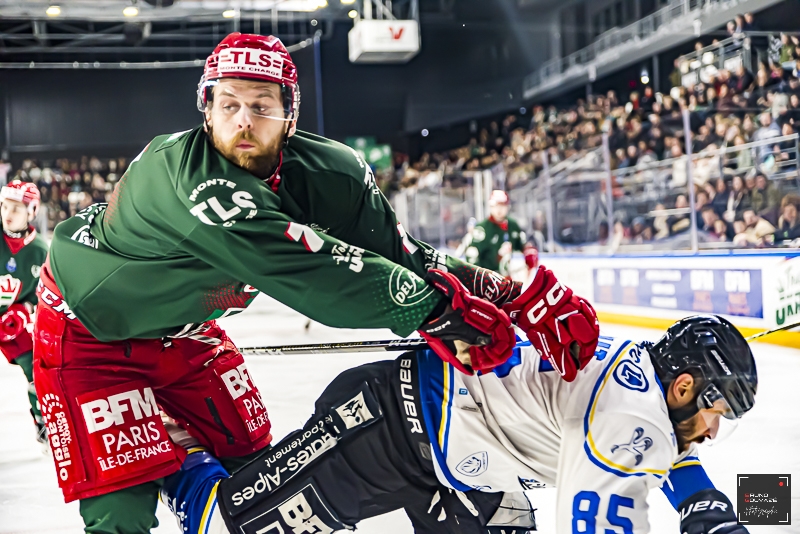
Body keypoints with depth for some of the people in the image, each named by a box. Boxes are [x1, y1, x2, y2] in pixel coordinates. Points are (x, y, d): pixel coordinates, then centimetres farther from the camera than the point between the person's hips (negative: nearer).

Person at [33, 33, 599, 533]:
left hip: (183, 330, 7)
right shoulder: (181, 173, -38)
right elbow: (308, 270, -43)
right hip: (90, 328, -6)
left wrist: (513, 296, -28)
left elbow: (400, 253, -18)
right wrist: (436, 306, -41)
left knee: (247, 461, 10)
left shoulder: (328, 173, -16)